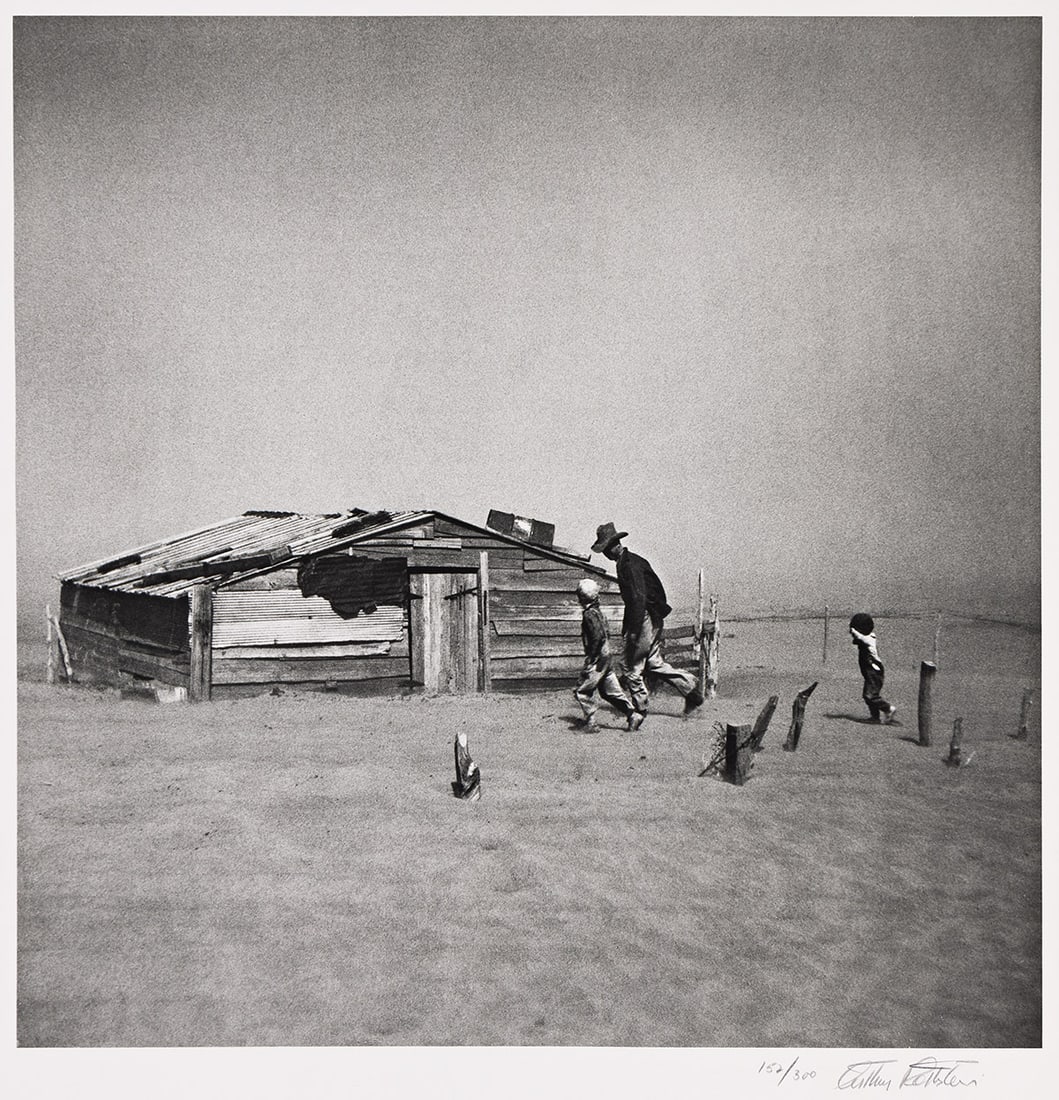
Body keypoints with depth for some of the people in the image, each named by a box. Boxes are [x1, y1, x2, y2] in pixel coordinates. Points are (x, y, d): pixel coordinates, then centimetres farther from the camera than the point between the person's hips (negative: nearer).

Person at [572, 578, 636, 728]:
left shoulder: (589, 614, -15)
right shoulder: (597, 612, 14)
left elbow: (597, 636, -24)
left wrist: (590, 658, -20)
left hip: (597, 659, -9)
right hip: (606, 657, 9)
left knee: (581, 691, -2)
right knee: (610, 691, 13)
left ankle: (591, 723, -2)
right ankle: (632, 713, 10)